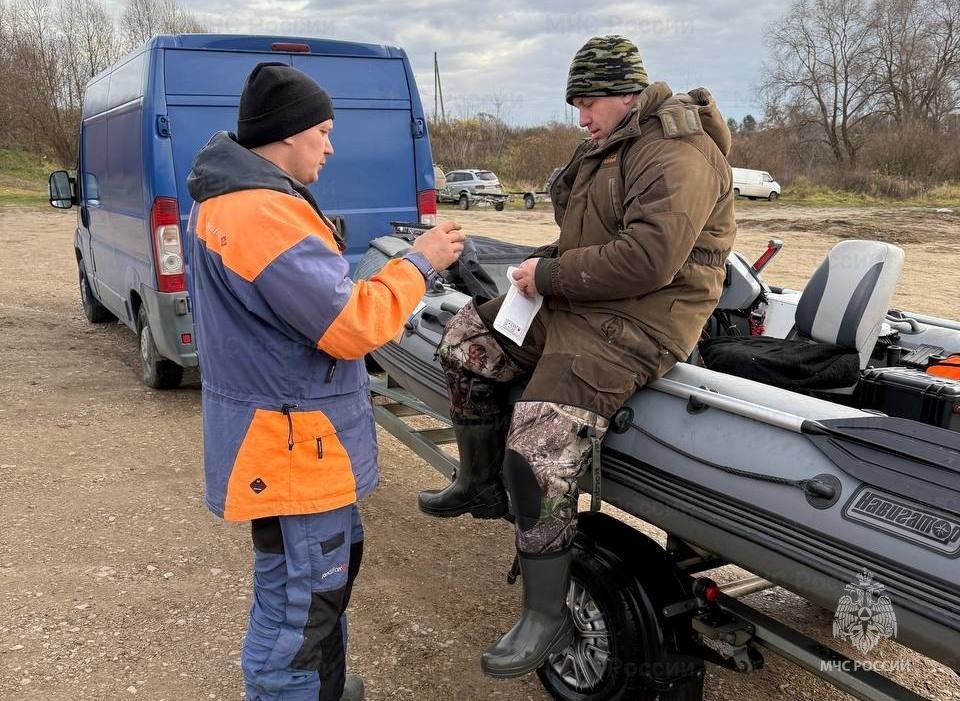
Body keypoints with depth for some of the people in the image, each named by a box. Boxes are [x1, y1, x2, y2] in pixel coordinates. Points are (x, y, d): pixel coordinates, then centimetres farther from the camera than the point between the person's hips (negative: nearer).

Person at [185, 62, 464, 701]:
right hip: (294, 448, -12)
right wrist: (419, 263, -13)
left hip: (295, 437, 12)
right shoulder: (262, 214, -25)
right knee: (298, 607, 4)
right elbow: (350, 325, -25)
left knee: (333, 568, 27)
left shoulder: (236, 199, 11)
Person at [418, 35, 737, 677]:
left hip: (636, 324, -11)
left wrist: (551, 274, -19)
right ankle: (480, 486, 25)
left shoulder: (674, 155, -17)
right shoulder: (612, 145, 16)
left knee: (539, 449, -21)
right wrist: (546, 263, 5)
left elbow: (647, 259, -28)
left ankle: (548, 619, -5)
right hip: (578, 302, 11)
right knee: (466, 338, 13)